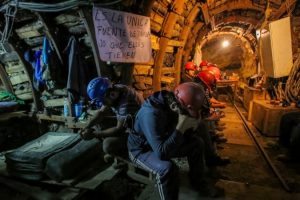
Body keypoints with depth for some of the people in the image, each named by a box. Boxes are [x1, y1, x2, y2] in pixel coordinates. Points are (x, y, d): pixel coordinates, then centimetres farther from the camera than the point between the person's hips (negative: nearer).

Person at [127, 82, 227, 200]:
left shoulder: (175, 104, -14)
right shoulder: (151, 113, -39)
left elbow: (189, 135, -2)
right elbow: (161, 152, -42)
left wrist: (194, 125, -24)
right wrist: (181, 127, -40)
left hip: (164, 142, 7)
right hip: (141, 149, -7)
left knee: (197, 142, 2)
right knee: (168, 168, -35)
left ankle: (198, 181, 22)